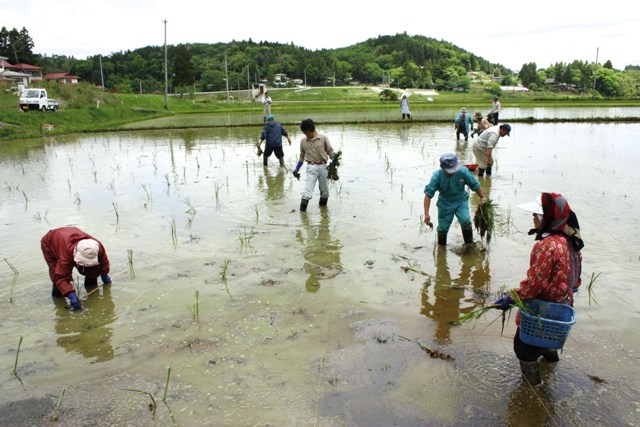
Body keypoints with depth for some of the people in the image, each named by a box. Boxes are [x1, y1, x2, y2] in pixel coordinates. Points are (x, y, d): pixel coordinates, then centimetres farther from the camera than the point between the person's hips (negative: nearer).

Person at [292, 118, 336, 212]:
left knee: (325, 189, 10)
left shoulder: (323, 138, -2)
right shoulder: (303, 141, 5)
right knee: (308, 188, -15)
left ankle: (323, 205, 30)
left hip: (323, 166, 0)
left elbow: (330, 151, 5)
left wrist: (334, 158, -16)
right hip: (311, 167, 0)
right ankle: (303, 207, -17)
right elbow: (302, 156, 16)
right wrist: (296, 169, 11)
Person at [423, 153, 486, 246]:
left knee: (465, 220, -21)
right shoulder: (437, 176, -24)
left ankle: (469, 244, -1)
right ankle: (441, 247, 30)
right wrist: (426, 214, -29)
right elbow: (428, 195, -23)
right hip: (445, 203, 0)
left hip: (461, 201, 0)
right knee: (443, 228, 5)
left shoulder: (463, 171, -23)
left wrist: (482, 198, 1)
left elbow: (475, 185, -8)